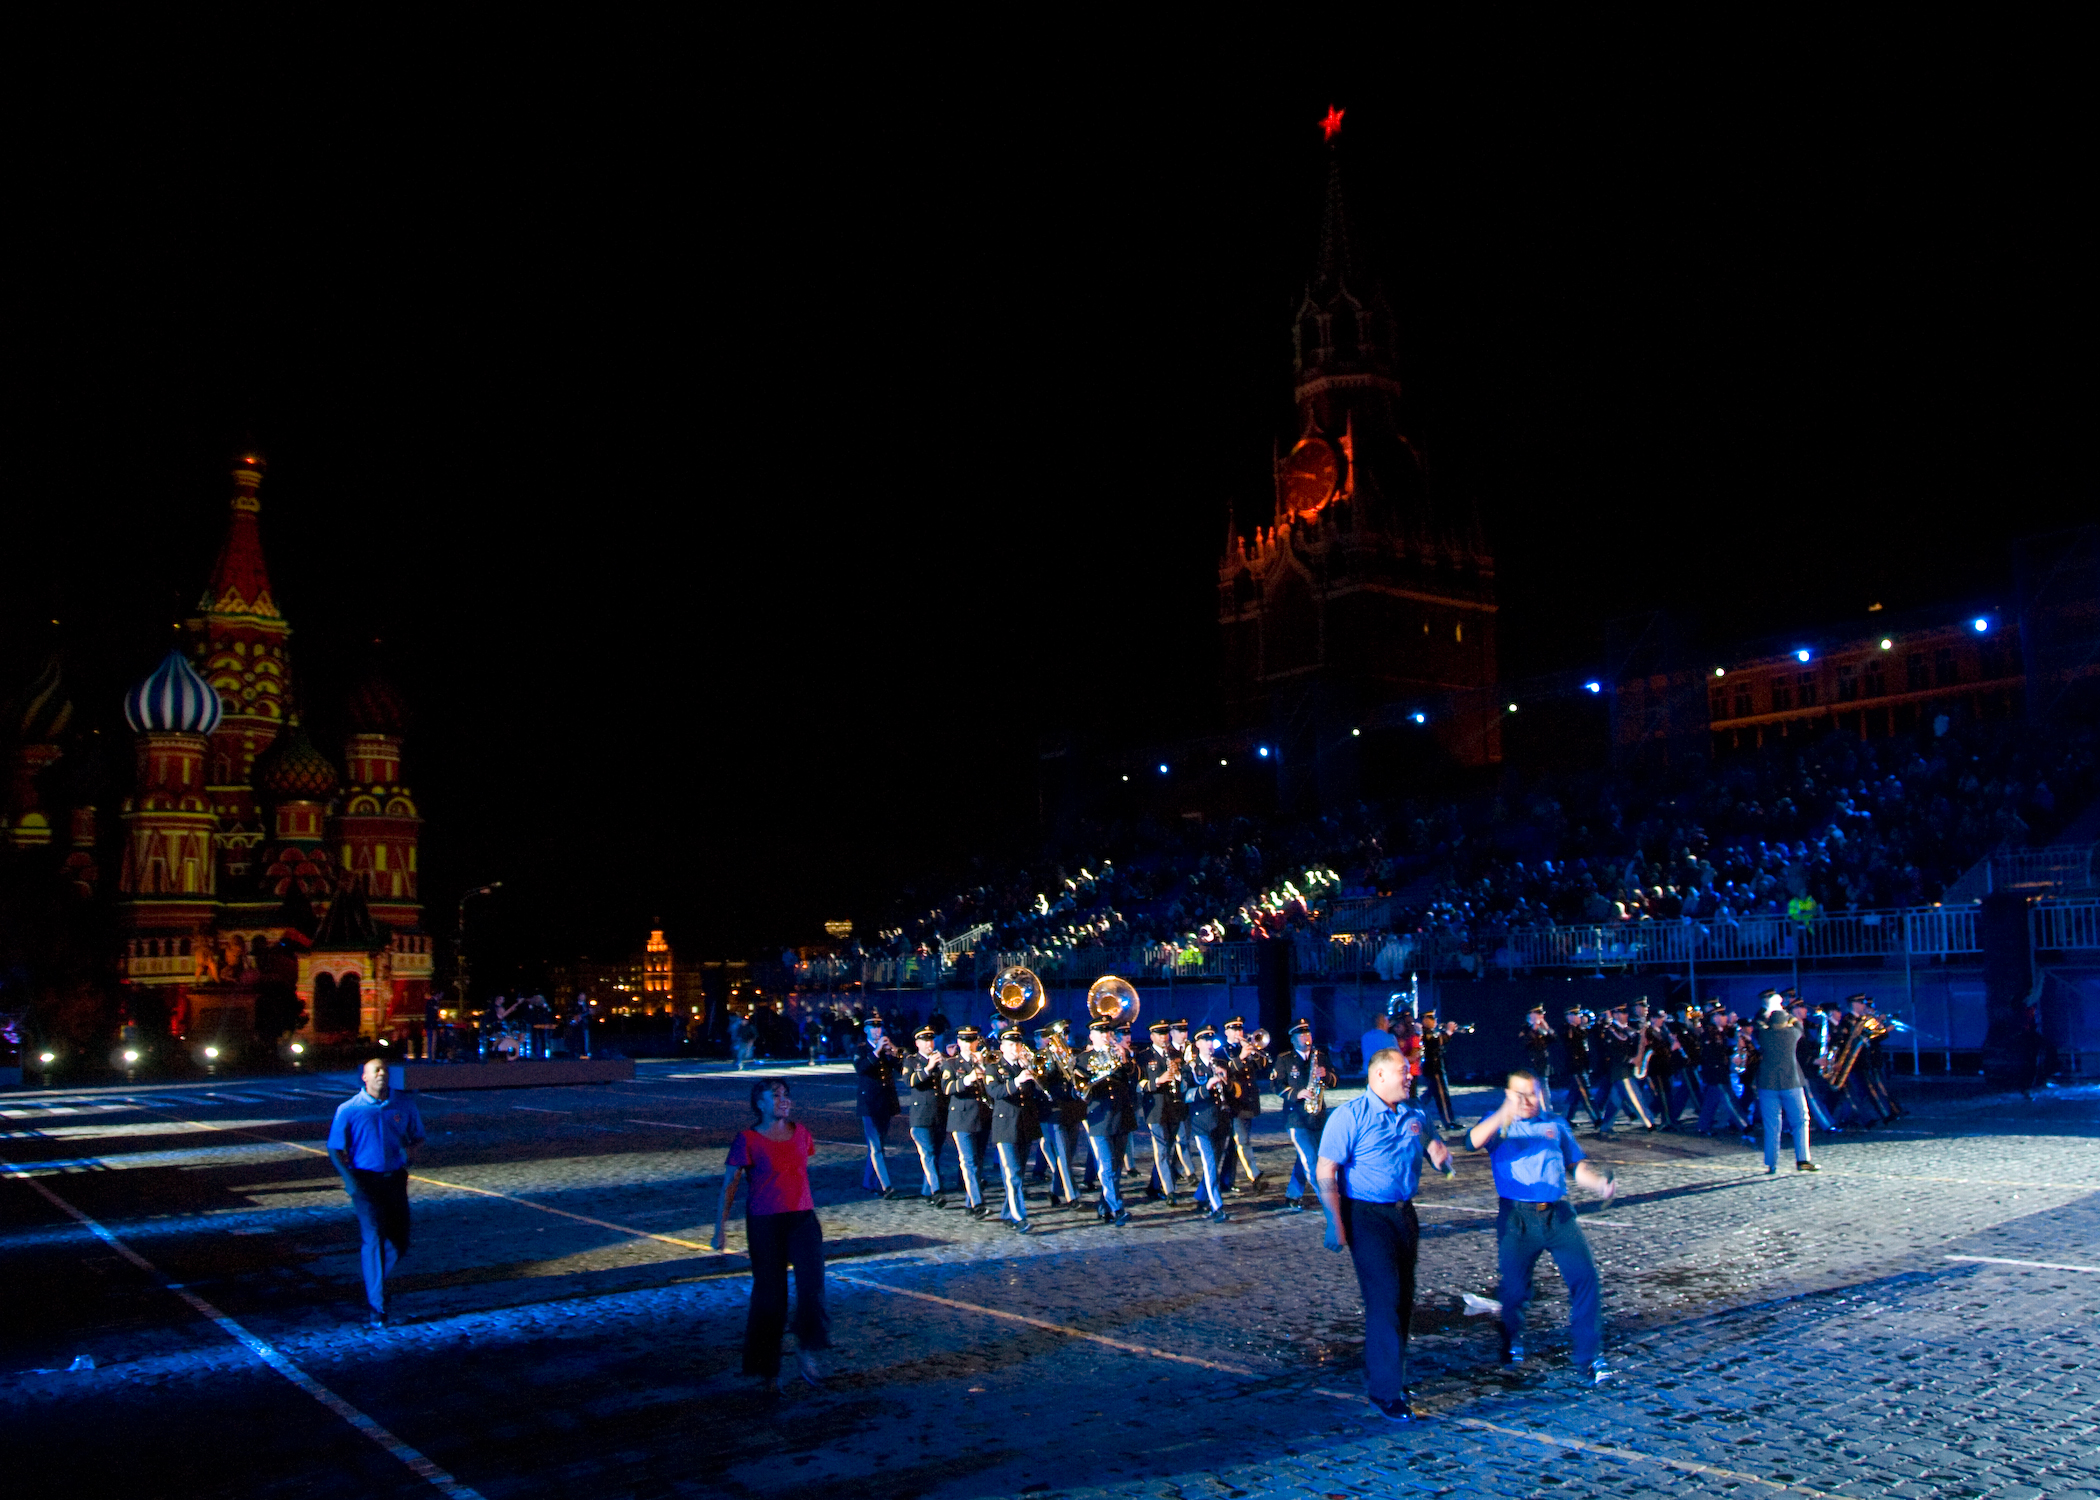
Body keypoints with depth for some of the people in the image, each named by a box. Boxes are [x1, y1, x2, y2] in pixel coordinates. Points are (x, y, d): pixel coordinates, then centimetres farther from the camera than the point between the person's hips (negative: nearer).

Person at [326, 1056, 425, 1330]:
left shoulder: (405, 1104, 4)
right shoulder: (349, 1109, -3)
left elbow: (418, 1137, 14)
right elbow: (335, 1150, 0)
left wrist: (410, 1148, -9)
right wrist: (348, 1179, -14)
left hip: (395, 1179, 4)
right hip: (365, 1181, -3)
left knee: (399, 1243, 8)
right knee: (373, 1237, -12)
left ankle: (373, 1279, 38)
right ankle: (376, 1307, -5)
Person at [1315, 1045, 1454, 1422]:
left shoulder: (1415, 1116, 8)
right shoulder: (1350, 1116, -11)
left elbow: (1442, 1162, 14)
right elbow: (1326, 1172, -13)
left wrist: (1440, 1154, -11)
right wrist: (1336, 1225, -18)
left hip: (1404, 1214, 7)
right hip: (1367, 1216, -7)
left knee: (1403, 1298, 12)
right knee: (1384, 1298, -10)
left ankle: (1381, 1373, 29)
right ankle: (1385, 1390, -1)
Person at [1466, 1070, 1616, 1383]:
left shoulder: (1556, 1125, 15)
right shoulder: (1499, 1125, 5)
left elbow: (1575, 1165, 19)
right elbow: (1473, 1141, -16)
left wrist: (1600, 1184, -1)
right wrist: (1502, 1117, -33)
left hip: (1558, 1214, 2)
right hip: (1516, 1218, -2)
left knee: (1585, 1276, -10)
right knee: (1515, 1286, 2)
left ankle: (1589, 1354, 3)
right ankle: (1512, 1340, 33)